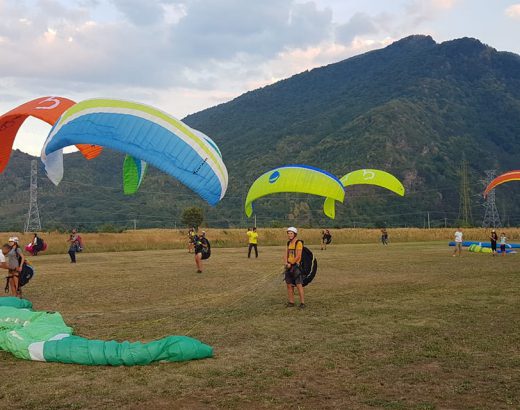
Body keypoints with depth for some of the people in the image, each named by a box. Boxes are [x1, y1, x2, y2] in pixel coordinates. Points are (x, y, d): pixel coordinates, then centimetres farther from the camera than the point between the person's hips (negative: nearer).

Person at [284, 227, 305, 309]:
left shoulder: (299, 243, -9)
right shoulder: (289, 243, 15)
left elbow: (298, 256, -15)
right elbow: (286, 255, 14)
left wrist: (291, 264, -10)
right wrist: (286, 263, -3)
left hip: (296, 266, -8)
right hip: (289, 266, 8)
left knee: (299, 285, -9)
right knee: (289, 285, 8)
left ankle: (302, 303, -6)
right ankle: (291, 302, 16)